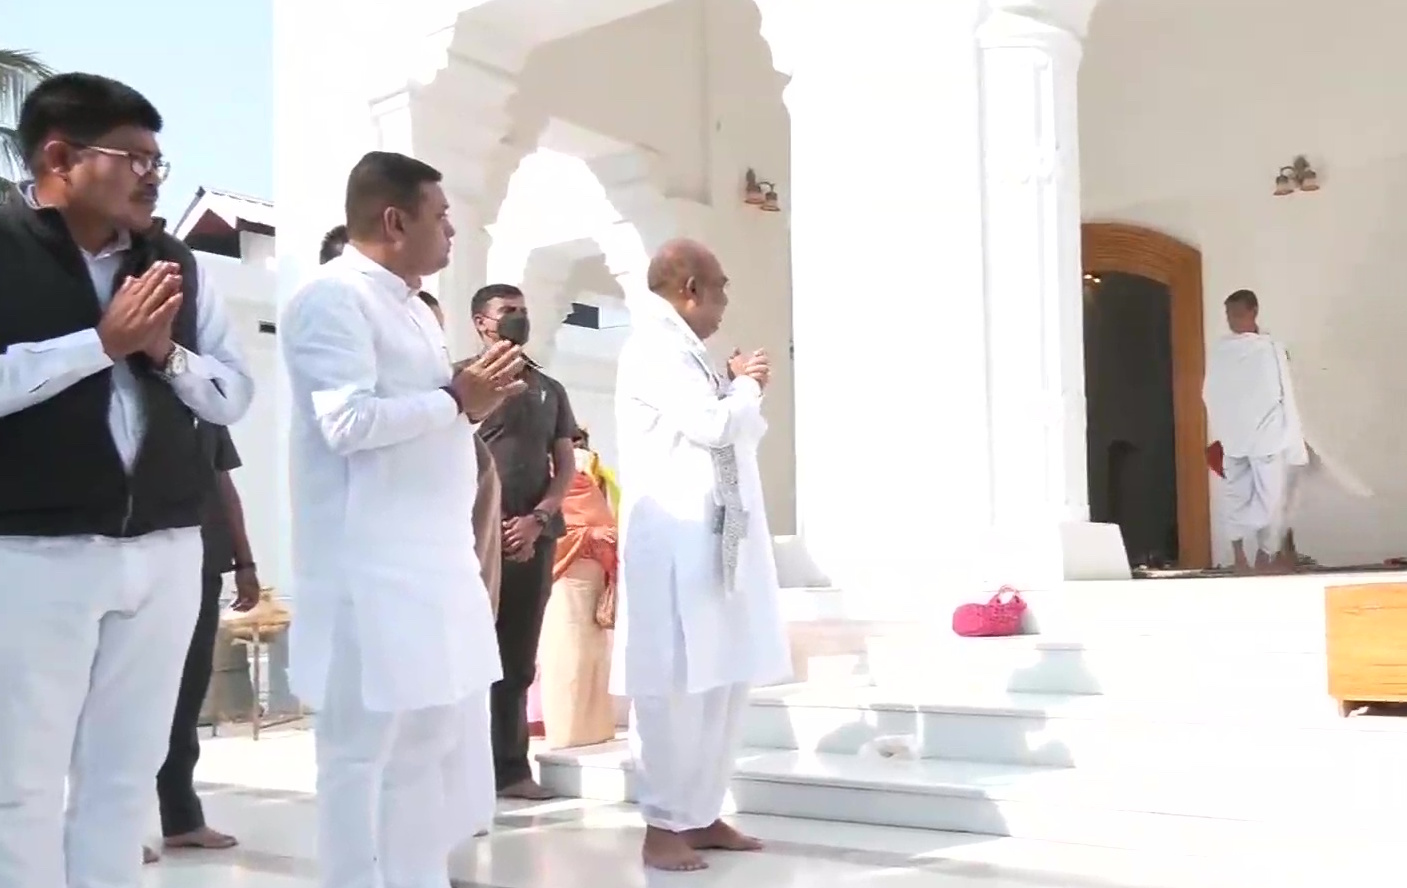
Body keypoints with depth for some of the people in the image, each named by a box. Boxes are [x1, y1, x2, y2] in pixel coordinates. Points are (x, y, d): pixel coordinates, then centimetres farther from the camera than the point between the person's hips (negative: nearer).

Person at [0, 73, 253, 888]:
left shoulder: (177, 264, 11)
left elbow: (236, 394, 12)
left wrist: (167, 353, -5)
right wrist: (103, 340, -15)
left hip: (164, 551, 5)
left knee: (125, 773, 10)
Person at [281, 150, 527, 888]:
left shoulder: (411, 308, 19)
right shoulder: (331, 297, -10)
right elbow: (352, 421, -21)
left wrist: (474, 403, 8)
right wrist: (455, 399, -12)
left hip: (435, 561, 10)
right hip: (374, 572, -10)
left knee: (440, 742, 15)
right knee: (378, 751, -3)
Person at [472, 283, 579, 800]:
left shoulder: (550, 390, 17)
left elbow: (565, 467, 13)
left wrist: (537, 520, -4)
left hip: (536, 537, 4)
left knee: (519, 661, 7)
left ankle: (511, 768, 13)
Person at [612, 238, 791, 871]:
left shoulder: (682, 352, 21)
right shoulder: (653, 349, -8)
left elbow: (741, 433, 26)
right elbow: (716, 425, -17)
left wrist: (740, 390, 9)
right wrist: (746, 386, 1)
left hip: (718, 542, 9)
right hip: (677, 544, -9)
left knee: (723, 683, 9)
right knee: (675, 687, -5)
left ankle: (702, 814, 17)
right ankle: (663, 825, 4)